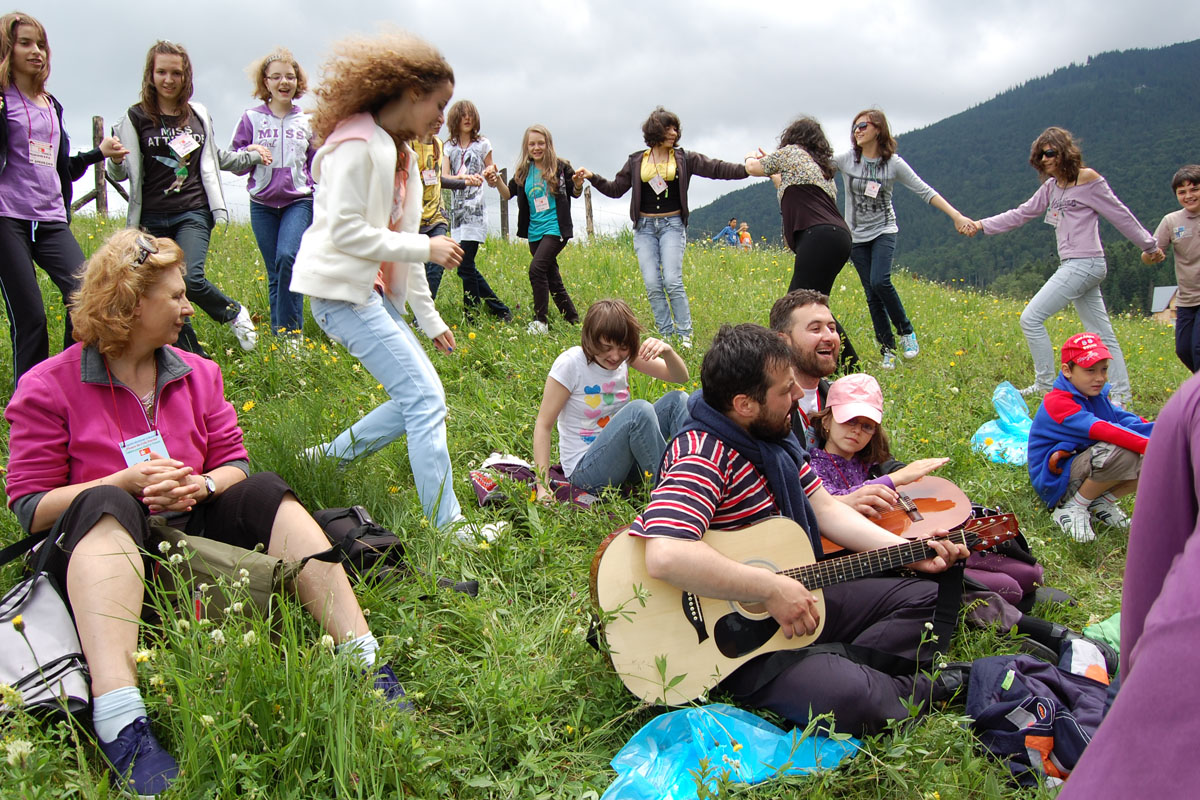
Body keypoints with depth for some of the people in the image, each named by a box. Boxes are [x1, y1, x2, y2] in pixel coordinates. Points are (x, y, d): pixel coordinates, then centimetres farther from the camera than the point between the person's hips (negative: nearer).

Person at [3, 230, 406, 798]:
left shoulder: (197, 374, 12)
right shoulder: (49, 386, -3)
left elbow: (235, 462, 10)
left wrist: (202, 485, -13)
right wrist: (125, 482, -18)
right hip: (97, 547, -4)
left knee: (263, 493, -20)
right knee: (107, 506, -35)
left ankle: (367, 664, -32)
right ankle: (121, 727, -54)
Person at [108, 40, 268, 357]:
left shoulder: (199, 115, 10)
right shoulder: (136, 117, 2)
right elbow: (121, 173, 1)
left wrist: (251, 155, 25)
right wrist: (114, 160, -21)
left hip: (194, 214, 0)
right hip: (153, 219, 0)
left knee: (190, 280, -22)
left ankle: (234, 313, 7)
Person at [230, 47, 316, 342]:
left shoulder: (307, 121, 7)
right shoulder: (252, 118, 5)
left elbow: (316, 163, 15)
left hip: (299, 201, -1)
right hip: (262, 204, 1)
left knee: (287, 257, -24)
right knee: (274, 273, 3)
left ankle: (291, 331, -15)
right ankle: (278, 336, 15)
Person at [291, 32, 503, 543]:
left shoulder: (400, 154, 18)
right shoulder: (356, 145, -12)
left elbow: (399, 244, 19)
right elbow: (345, 232, -20)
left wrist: (430, 319, 18)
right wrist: (425, 247, -16)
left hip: (376, 293, 10)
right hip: (342, 291, -10)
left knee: (416, 398, 7)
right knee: (425, 397, -14)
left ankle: (328, 459, 21)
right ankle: (448, 525, -11)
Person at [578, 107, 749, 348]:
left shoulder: (684, 158, 6)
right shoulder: (636, 161, 9)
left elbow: (716, 169, -1)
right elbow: (616, 189, 16)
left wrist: (747, 169, -12)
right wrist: (593, 178, 4)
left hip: (672, 224, -2)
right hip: (644, 226, 2)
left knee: (672, 281, -14)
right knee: (652, 285, -5)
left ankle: (685, 334, -5)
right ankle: (666, 335, 4)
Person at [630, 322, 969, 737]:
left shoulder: (774, 438, 5)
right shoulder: (703, 455, -26)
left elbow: (825, 509, 13)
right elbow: (664, 556, -41)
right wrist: (772, 589, -33)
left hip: (797, 596, 9)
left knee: (923, 598, 11)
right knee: (851, 701, -29)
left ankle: (844, 670, -8)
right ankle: (919, 690, 3)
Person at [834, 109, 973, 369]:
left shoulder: (894, 163, -8)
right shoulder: (846, 159, -5)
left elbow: (925, 191, -8)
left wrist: (956, 215, -15)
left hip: (883, 231, -2)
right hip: (856, 236, 2)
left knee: (880, 281, -25)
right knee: (871, 294, 0)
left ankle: (906, 331, -4)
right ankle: (887, 349, 10)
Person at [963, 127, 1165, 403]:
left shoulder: (1087, 179, -8)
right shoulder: (1052, 186, 14)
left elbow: (1121, 215, -1)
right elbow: (1020, 214, 14)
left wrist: (1150, 246, 7)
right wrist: (982, 225, 3)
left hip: (1084, 264, -8)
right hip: (1076, 266, 8)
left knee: (1031, 318, -10)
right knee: (1101, 333, 10)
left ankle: (1045, 384, -2)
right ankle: (1122, 392, 16)